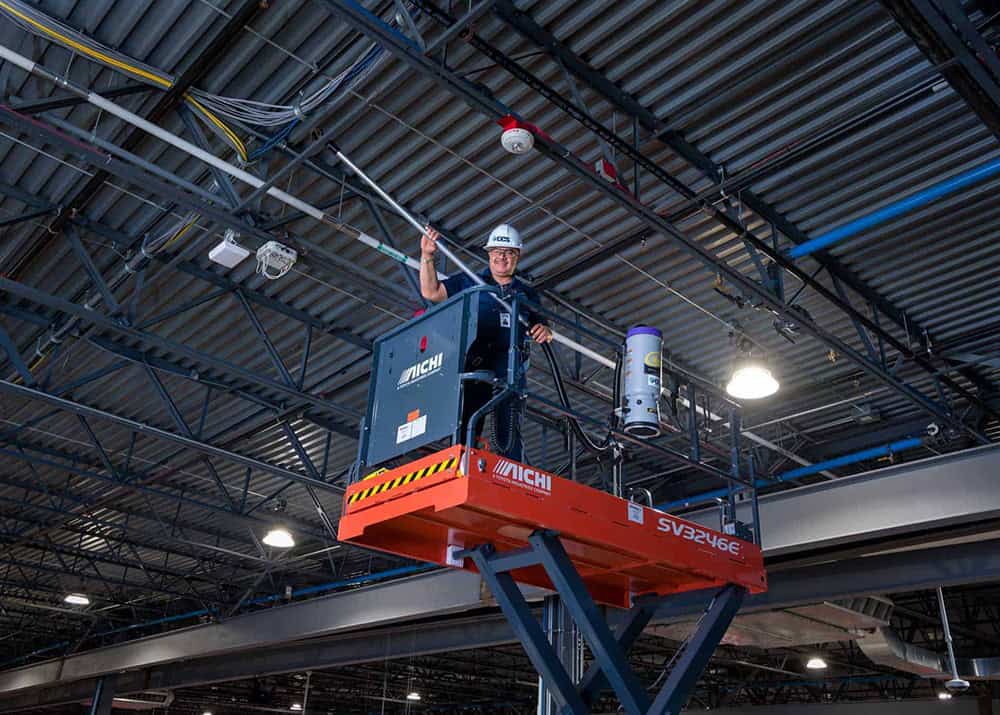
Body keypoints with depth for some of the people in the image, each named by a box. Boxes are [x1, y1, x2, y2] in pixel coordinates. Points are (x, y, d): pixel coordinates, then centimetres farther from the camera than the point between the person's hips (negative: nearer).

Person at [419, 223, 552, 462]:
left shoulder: (527, 294, 26)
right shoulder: (468, 282, 20)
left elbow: (539, 326, 23)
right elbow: (431, 292, 11)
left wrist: (544, 331, -1)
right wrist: (427, 256, 1)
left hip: (509, 365, 1)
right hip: (472, 364, 0)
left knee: (507, 431, -12)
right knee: (464, 429, -9)